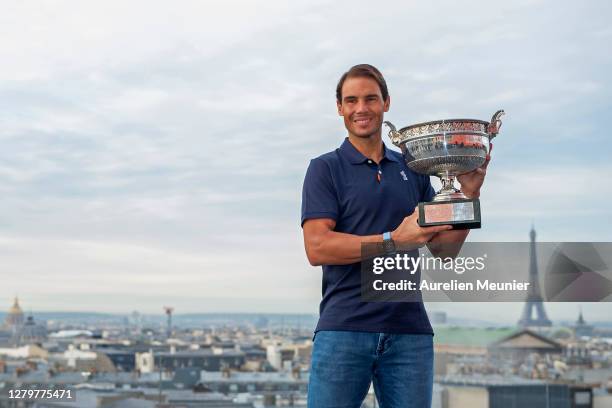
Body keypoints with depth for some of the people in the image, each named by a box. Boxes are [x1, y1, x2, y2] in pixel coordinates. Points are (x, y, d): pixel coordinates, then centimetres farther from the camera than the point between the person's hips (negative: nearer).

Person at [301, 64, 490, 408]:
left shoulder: (412, 170, 15)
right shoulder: (326, 168, 3)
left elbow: (443, 246, 15)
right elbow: (317, 248, -9)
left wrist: (468, 192, 1)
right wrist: (394, 240, -16)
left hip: (409, 332, 4)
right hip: (343, 329, -3)